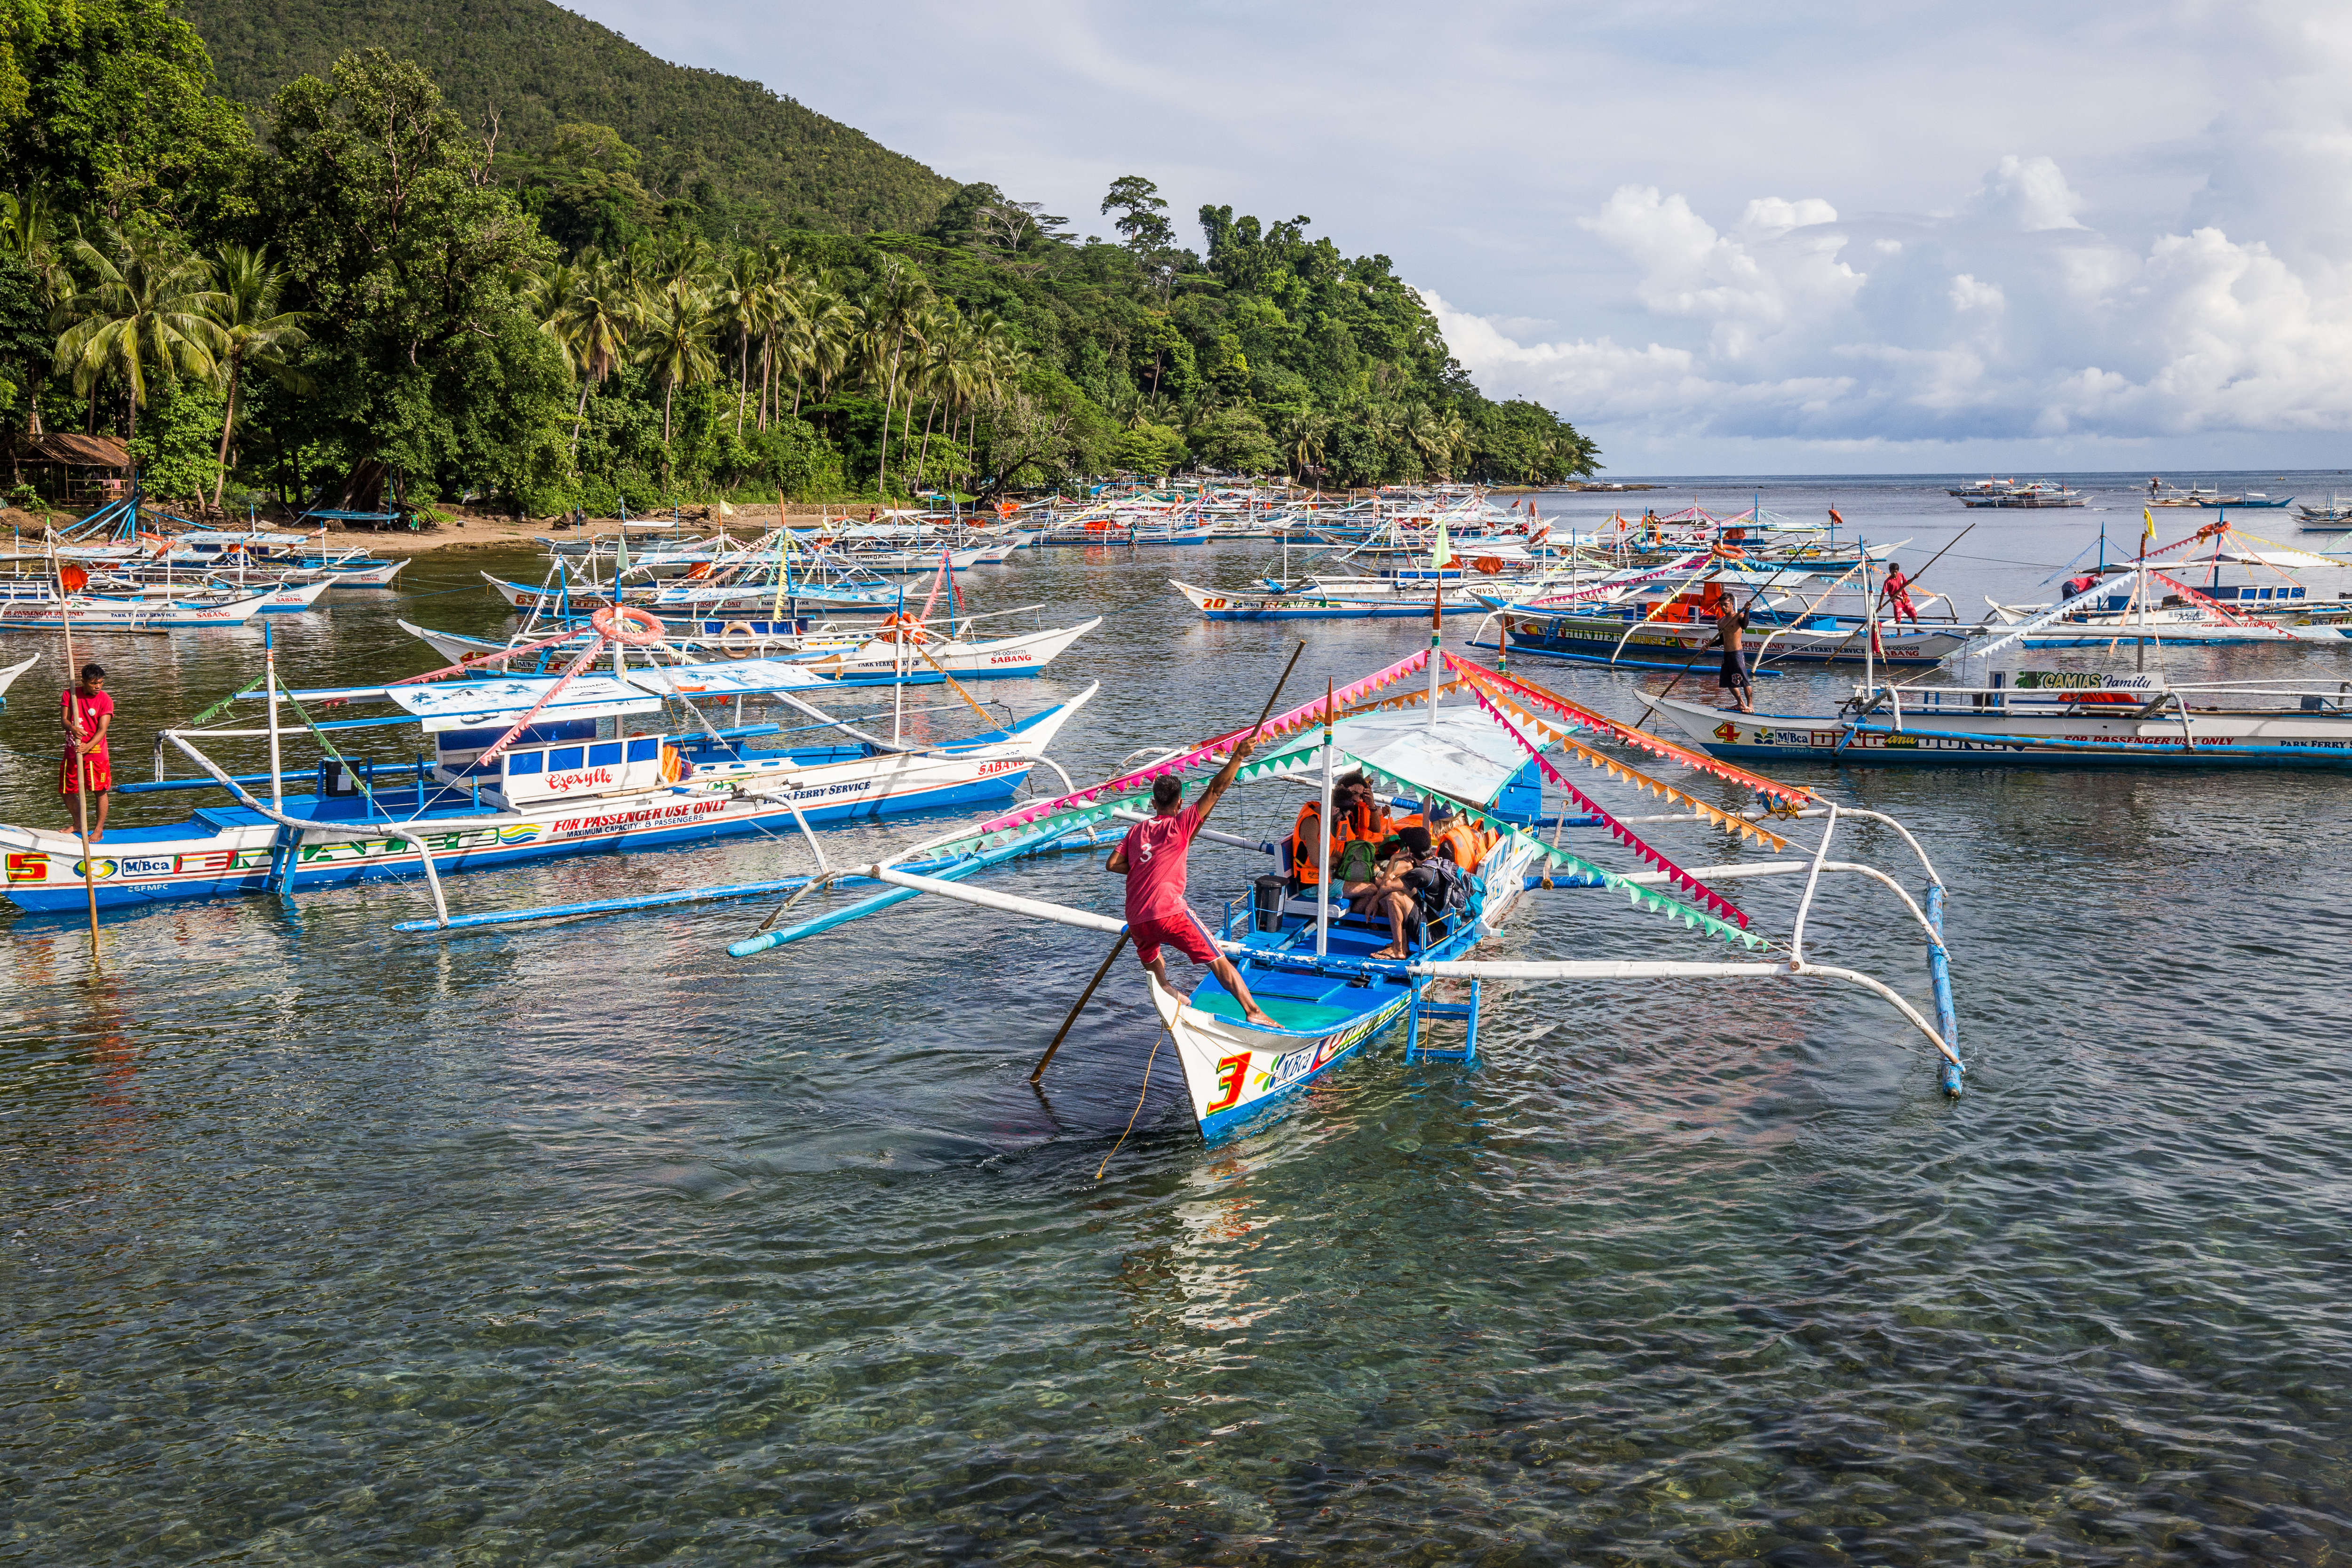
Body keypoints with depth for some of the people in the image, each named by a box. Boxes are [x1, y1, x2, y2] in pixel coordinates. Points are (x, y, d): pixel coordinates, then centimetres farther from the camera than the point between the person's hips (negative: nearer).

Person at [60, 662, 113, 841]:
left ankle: (99, 830, 8)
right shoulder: (70, 694, 0)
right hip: (72, 752, 4)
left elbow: (102, 729, -15)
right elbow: (64, 718, -6)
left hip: (95, 752, -4)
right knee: (67, 792, 13)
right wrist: (72, 728, -30)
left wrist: (87, 747, -30)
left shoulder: (105, 700, -9)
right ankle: (78, 825, 33)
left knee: (100, 791, -3)